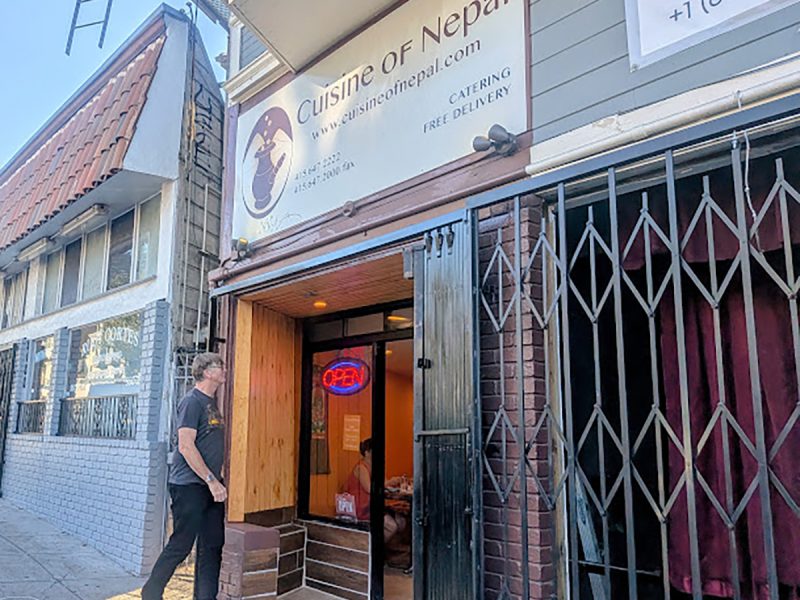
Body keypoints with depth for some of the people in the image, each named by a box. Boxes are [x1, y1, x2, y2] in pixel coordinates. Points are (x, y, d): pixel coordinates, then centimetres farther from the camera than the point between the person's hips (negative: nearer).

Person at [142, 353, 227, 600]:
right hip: (190, 485, -8)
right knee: (181, 545, 2)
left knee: (212, 546, 9)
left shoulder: (212, 403, 15)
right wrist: (212, 481, -20)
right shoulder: (192, 401, -12)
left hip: (210, 486, 8)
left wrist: (216, 480, 16)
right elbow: (186, 446, -19)